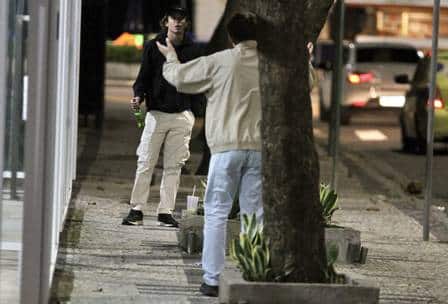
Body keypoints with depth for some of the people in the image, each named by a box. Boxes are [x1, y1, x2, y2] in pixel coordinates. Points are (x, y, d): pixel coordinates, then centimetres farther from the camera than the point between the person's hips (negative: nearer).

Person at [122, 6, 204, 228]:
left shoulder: (193, 50, 8)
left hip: (182, 116, 1)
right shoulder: (153, 47, 4)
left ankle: (166, 212, 9)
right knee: (145, 163, -2)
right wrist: (138, 96, -13)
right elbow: (144, 77, 4)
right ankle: (136, 210, 3)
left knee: (174, 166, 4)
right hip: (156, 113, -1)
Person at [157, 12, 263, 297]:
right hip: (260, 148, 3)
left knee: (217, 213, 3)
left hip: (227, 147, -3)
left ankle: (213, 279, 0)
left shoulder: (219, 62, -5)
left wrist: (170, 56, 26)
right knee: (254, 215, 8)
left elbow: (179, 78, 6)